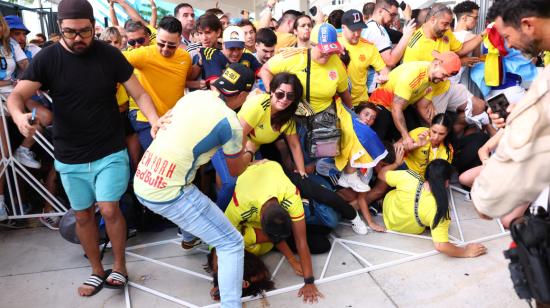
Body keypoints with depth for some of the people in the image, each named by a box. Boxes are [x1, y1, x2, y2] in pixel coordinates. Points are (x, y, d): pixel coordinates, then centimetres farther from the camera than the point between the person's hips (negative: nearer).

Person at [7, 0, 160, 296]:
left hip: (110, 152, -2)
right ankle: (97, 270, 31)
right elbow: (16, 95, -12)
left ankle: (119, 266, 16)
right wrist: (19, 116, -36)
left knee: (109, 210, -8)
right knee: (83, 215, 12)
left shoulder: (110, 55, -7)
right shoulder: (47, 58, -6)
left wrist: (156, 122, -27)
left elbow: (139, 94, -7)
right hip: (70, 157, 2)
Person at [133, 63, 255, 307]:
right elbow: (235, 171, 5)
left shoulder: (193, 95, 6)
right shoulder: (230, 122, -12)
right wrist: (249, 152, 26)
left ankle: (190, 237, 64)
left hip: (142, 184, 8)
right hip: (168, 195, -8)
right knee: (231, 243, 1)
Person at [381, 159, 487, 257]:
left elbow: (382, 175, -15)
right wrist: (466, 252, -24)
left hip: (388, 215, 2)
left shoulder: (407, 177, -35)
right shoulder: (439, 210, -39)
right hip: (411, 230, -1)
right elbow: (441, 246, -39)